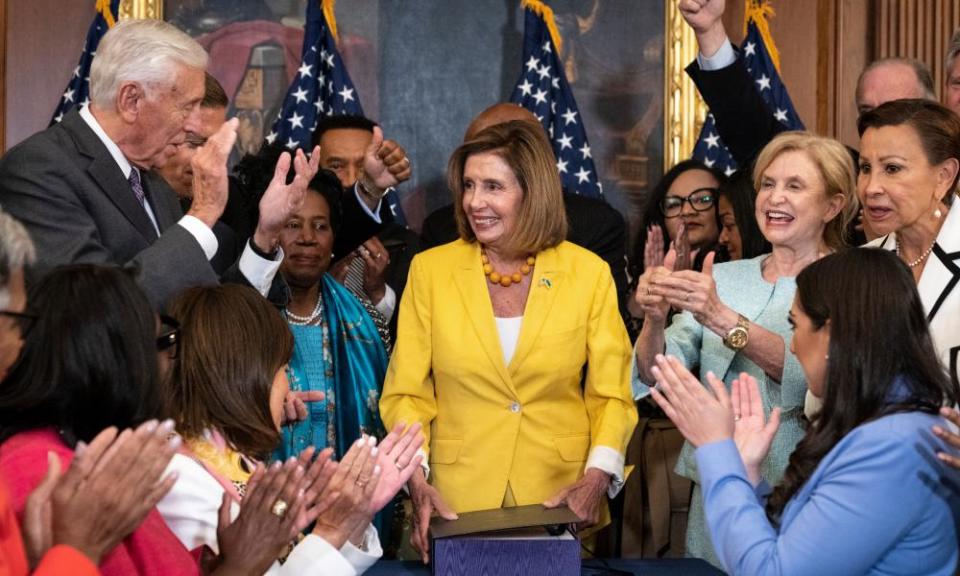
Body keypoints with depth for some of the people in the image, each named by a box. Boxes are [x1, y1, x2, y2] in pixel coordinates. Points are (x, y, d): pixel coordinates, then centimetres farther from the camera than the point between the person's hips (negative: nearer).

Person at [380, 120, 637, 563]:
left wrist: (598, 477, -16)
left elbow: (611, 396, 0)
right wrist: (416, 481, -15)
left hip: (561, 500, 0)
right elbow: (406, 394, 0)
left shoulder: (589, 273, -1)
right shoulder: (429, 270, -1)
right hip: (457, 501, 0)